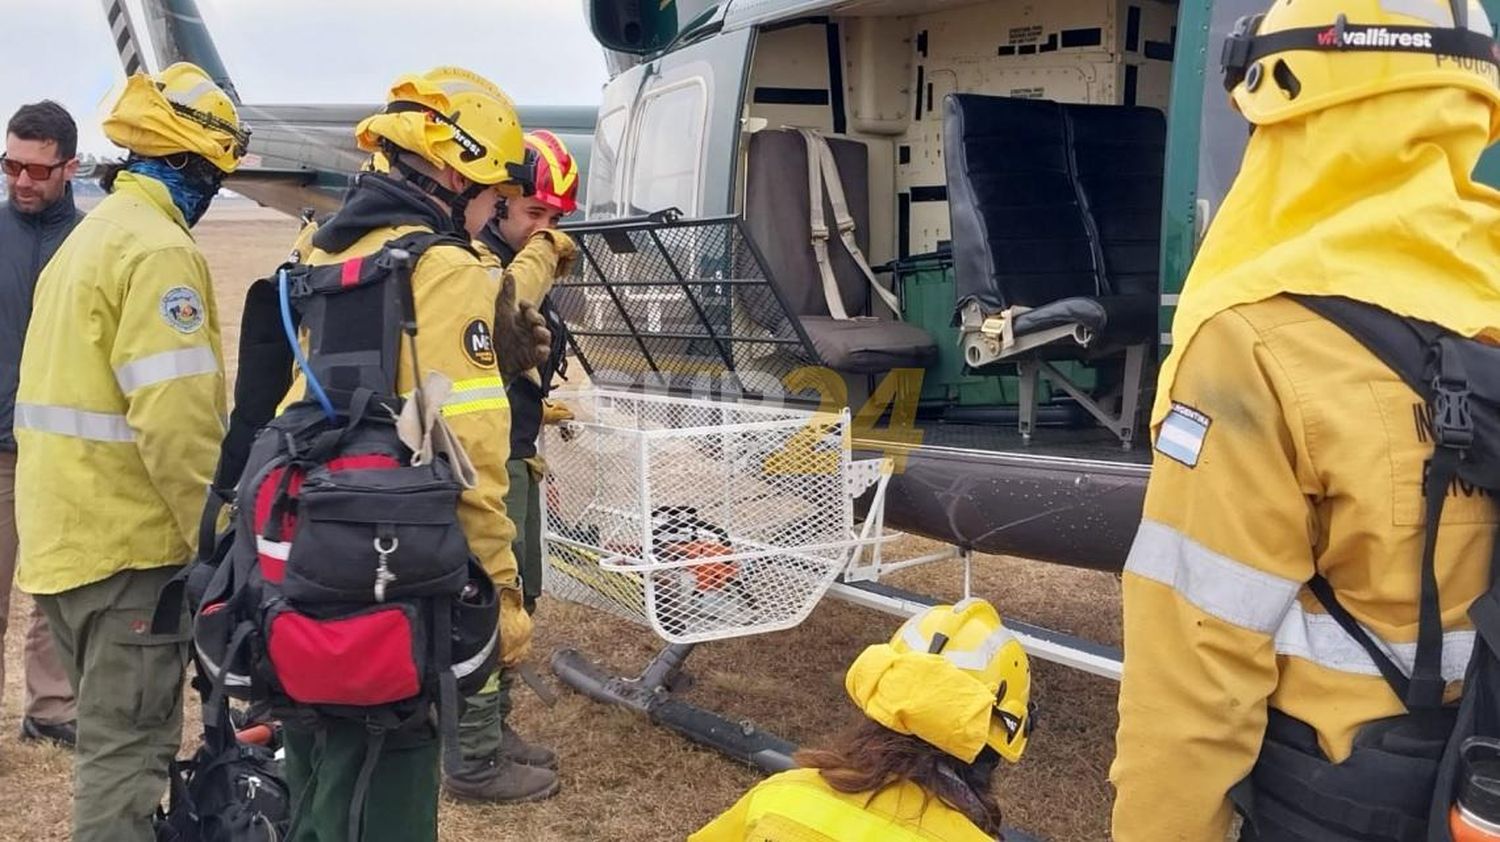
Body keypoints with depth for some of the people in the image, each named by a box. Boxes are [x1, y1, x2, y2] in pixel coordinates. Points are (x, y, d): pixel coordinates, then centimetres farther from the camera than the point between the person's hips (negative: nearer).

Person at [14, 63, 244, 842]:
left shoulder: (92, 236, 16)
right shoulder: (159, 250, -16)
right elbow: (176, 422, -24)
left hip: (65, 532, 10)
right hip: (126, 541, -10)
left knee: (114, 734, 21)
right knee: (129, 749, -1)